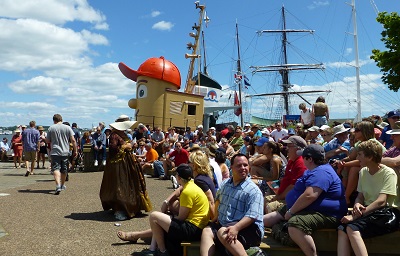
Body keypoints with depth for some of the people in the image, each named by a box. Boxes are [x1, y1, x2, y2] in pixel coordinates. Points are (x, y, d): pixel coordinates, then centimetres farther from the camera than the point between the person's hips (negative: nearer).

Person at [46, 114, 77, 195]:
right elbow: (73, 140, -2)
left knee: (56, 168, -8)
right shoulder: (67, 128, 2)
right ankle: (62, 185, 31)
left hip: (55, 152, -2)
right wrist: (75, 150, 5)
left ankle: (58, 185, -26)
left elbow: (47, 141, 6)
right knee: (64, 170, 15)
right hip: (65, 152, 2)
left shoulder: (51, 128, 1)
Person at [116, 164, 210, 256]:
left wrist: (172, 216, 3)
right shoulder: (191, 185, 11)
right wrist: (168, 202, 0)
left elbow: (181, 217, -16)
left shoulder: (188, 191, -20)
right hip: (197, 229, 11)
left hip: (191, 230, -11)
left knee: (154, 216, -9)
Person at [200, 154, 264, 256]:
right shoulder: (225, 183, 12)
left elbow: (251, 216, -21)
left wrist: (236, 228, -35)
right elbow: (218, 199, 32)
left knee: (222, 232, -32)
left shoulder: (253, 190, -11)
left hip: (248, 228, -7)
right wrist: (217, 215, 19)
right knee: (207, 231, -16)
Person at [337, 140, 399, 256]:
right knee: (341, 229, -24)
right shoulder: (363, 172, 13)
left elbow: (381, 201, -18)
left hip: (386, 213, -6)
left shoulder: (388, 173, -8)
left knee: (352, 228, -31)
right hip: (367, 211, 6)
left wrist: (354, 216, -25)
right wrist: (357, 205, -13)